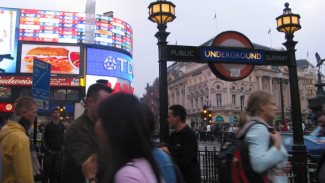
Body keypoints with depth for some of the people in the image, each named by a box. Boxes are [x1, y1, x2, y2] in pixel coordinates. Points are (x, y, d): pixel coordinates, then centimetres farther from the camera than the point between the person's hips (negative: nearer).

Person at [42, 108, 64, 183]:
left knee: (57, 169, 6)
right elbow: (44, 138, 0)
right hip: (49, 151, -3)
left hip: (59, 151, 3)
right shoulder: (48, 126, 1)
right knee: (47, 169, 0)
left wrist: (62, 147, 5)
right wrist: (46, 148, -7)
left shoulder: (62, 126, 9)